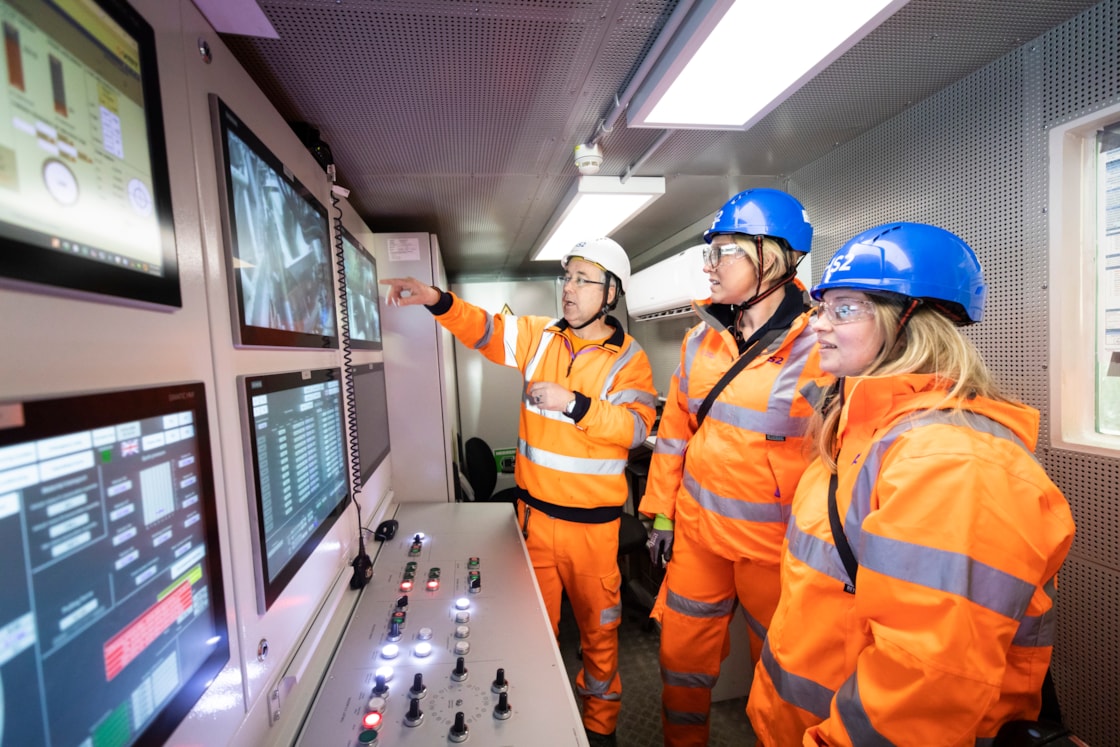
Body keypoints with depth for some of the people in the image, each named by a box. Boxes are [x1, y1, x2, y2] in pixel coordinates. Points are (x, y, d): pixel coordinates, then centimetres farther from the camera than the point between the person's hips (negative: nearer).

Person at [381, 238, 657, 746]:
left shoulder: (629, 359, -6)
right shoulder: (539, 336, 2)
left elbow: (635, 427, -17)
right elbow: (485, 329, -11)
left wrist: (575, 403, -28)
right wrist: (438, 301, -28)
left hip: (592, 520, -2)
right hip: (534, 510, 2)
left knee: (599, 625, 16)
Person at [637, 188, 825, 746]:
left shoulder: (820, 346, -16)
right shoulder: (702, 338, 1)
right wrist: (661, 511, 9)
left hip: (776, 545, -4)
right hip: (697, 529, 5)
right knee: (682, 649, 19)